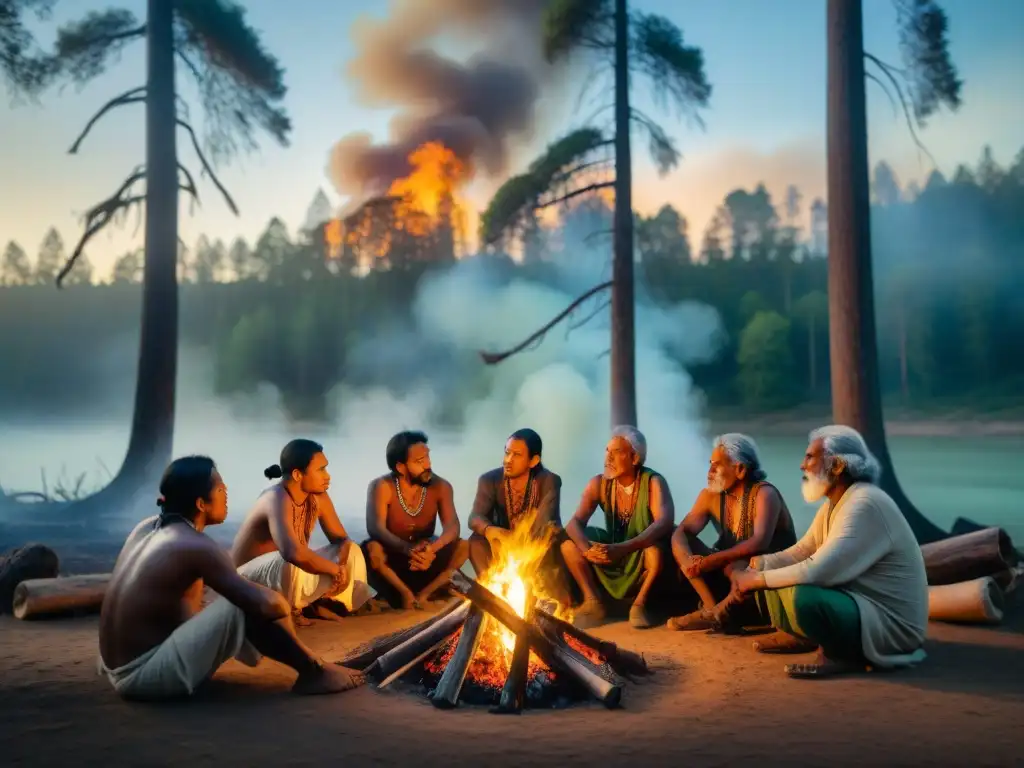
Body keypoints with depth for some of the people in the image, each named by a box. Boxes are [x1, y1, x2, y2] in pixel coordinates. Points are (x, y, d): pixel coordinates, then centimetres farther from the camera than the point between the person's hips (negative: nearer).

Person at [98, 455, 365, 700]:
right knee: (247, 605, -16)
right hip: (145, 675, -10)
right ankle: (313, 671, 0)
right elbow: (268, 604, -24)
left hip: (120, 669, 10)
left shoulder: (147, 526, 5)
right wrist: (281, 602, -3)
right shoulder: (197, 546, -21)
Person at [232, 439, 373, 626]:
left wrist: (340, 568, -19)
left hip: (286, 577, 8)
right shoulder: (277, 499, -31)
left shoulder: (317, 497, -6)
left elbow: (342, 539, 3)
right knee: (290, 564, -39)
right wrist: (335, 569, -31)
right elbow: (293, 553, -47)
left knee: (352, 551, -4)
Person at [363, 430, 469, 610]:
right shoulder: (381, 487, -19)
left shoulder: (440, 486, -11)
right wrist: (408, 549, -49)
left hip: (426, 555, 2)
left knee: (463, 546, -24)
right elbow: (375, 528, -31)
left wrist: (431, 549, -44)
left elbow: (452, 526, -21)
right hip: (392, 555, -2)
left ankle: (424, 594, -18)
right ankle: (405, 593, -15)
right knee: (371, 549, -35)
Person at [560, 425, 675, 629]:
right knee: (568, 540, -17)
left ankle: (640, 603, -14)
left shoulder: (653, 482, -18)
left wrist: (622, 548, -48)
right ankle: (592, 601, -7)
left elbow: (664, 523, -35)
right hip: (610, 563, 4)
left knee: (657, 544, -36)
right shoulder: (598, 484, -7)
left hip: (643, 559, -3)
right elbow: (575, 523, -15)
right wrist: (587, 549, -39)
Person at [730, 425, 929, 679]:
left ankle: (844, 655, -10)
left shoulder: (865, 504, -24)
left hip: (890, 625, -9)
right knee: (768, 569, 6)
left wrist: (757, 579, -20)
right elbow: (800, 553, 10)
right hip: (856, 601, 10)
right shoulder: (835, 503, 7)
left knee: (802, 596, -37)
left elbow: (817, 571, -32)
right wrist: (756, 565, -8)